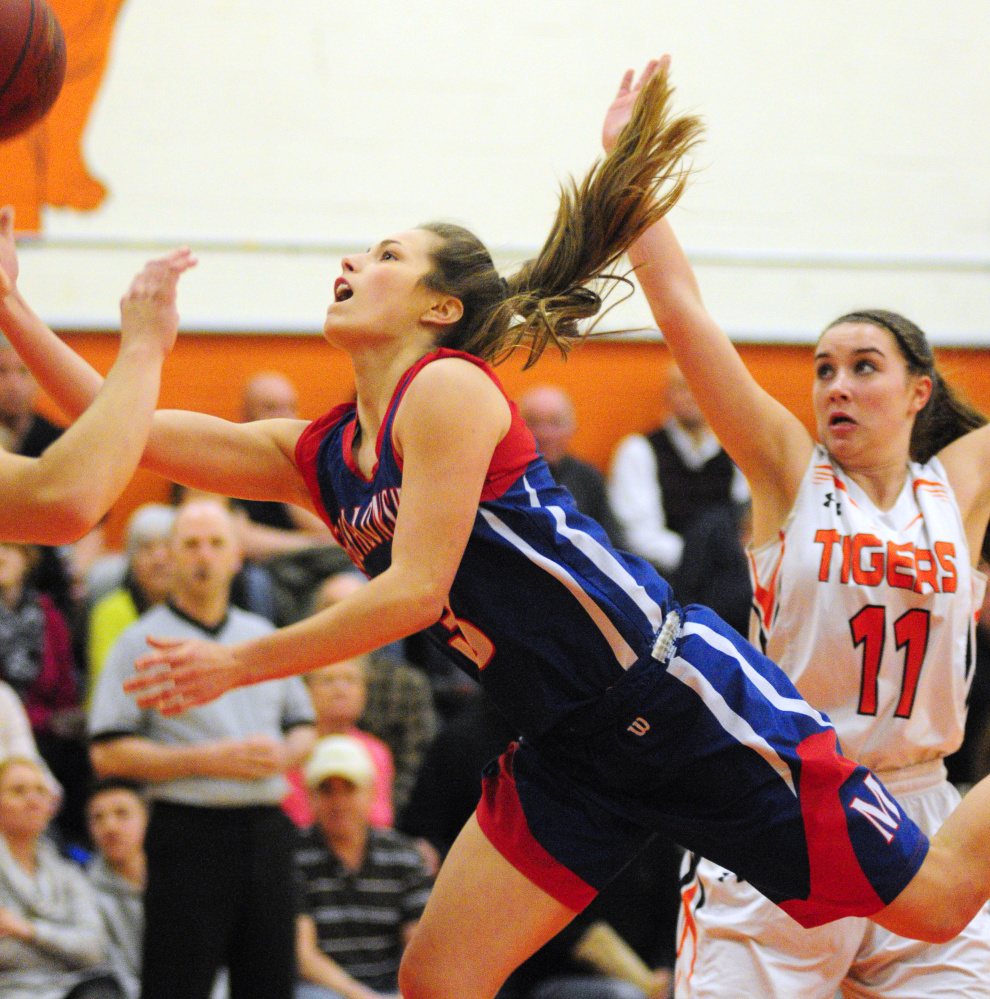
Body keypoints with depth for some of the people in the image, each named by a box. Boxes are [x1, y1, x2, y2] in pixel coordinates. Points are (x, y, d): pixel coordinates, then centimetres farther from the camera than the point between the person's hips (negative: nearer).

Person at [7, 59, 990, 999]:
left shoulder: (448, 389, -12)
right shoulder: (321, 457, 11)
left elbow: (415, 592, -19)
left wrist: (236, 663, -15)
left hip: (680, 698, -8)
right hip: (572, 750, 8)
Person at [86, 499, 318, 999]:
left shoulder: (264, 637, 17)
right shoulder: (142, 644, 0)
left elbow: (303, 727, 21)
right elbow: (109, 753, -7)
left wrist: (281, 753, -3)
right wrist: (207, 760, -14)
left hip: (265, 826, 5)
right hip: (190, 824, -5)